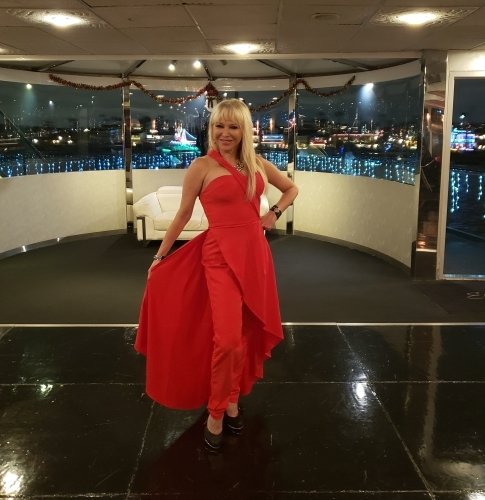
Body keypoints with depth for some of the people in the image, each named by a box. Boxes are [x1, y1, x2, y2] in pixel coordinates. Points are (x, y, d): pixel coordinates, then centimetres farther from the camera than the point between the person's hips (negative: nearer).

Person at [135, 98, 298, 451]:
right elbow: (183, 215, 1)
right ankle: (215, 415, 8)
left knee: (246, 332, 12)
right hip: (221, 255, -5)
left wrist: (274, 213, 8)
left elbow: (292, 189, 23)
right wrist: (160, 255, 2)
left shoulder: (257, 164, 9)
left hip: (255, 253, 5)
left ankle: (234, 402, 30)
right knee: (227, 338, -12)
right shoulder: (202, 166, -4)